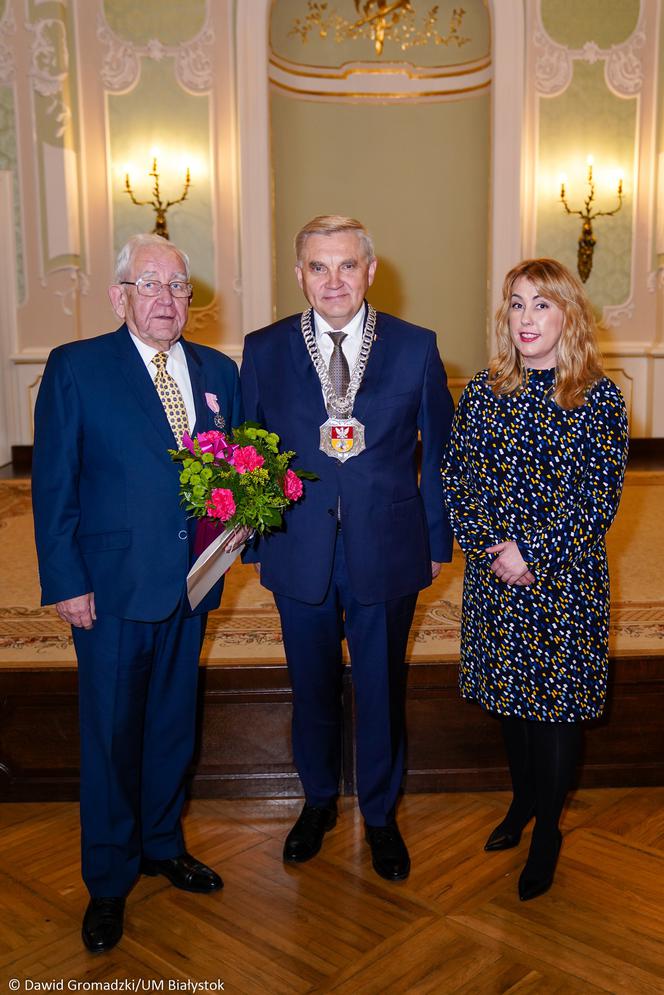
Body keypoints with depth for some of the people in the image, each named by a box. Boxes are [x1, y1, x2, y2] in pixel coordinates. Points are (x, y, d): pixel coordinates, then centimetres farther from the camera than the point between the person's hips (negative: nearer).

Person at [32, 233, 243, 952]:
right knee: (111, 732, 8)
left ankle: (163, 844, 41)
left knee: (173, 722, 19)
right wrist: (66, 583, -12)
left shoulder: (218, 372, 7)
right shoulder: (75, 368, -6)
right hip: (112, 587, -4)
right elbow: (53, 486, -7)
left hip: (191, 581, 4)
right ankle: (109, 880, 27)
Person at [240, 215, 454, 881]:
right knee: (312, 689, 17)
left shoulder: (415, 347, -4)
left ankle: (379, 814, 38)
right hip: (298, 554, 1)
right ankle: (318, 802, 42)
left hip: (387, 552, 0)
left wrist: (437, 541, 5)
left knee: (382, 690, 14)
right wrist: (254, 540, 3)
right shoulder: (263, 350, -2)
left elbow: (437, 451, 3)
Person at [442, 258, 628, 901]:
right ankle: (522, 800, 41)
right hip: (494, 578, 3)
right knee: (509, 694, 17)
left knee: (558, 703, 7)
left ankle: (548, 829, 28)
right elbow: (457, 479, 1)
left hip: (566, 578, -3)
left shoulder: (599, 399, -8)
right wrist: (488, 546, -12)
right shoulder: (482, 392, 2)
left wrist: (534, 553, -17)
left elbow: (599, 497, -11)